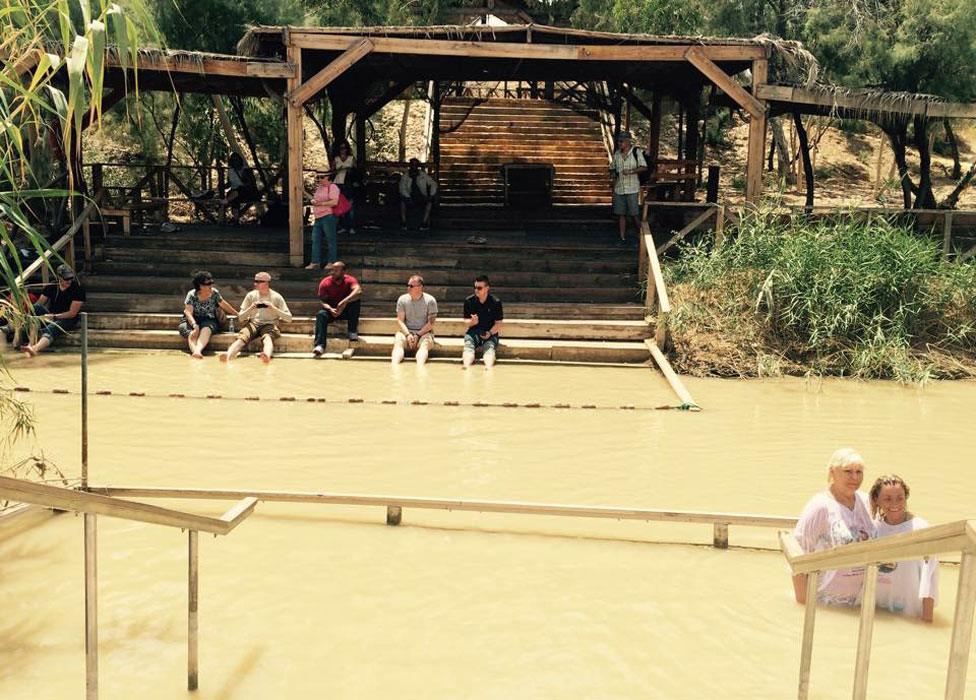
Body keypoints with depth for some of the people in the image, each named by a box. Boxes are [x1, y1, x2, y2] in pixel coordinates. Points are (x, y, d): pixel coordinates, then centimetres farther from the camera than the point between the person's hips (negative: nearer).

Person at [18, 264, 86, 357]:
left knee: (50, 329, -35)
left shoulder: (78, 288, -11)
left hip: (68, 319, -5)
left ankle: (34, 349, -66)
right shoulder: (51, 286, 3)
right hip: (51, 317, 5)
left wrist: (53, 316, -23)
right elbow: (38, 304, 2)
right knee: (36, 308, -25)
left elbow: (72, 313, -14)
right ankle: (31, 343, -40)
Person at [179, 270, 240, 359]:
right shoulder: (192, 295, -7)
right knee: (192, 333, -35)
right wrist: (195, 325, -33)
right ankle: (194, 351, -62)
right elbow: (188, 312, -16)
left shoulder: (214, 293, 2)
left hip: (209, 320, 0)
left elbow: (224, 305, 16)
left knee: (206, 330, -35)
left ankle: (198, 350, -61)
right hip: (192, 321, 0)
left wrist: (237, 314, 23)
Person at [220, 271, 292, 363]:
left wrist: (274, 308, -12)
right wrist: (250, 309, -8)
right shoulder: (251, 295, 10)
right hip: (253, 323, 2)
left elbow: (288, 318, -1)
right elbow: (240, 318, 11)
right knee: (242, 337, -32)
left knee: (268, 337, -39)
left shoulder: (276, 297, 4)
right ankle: (228, 355, -58)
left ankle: (267, 355, -71)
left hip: (269, 325, -2)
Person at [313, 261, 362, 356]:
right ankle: (320, 345, -44)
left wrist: (344, 302, -48)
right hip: (331, 309, 1)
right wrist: (330, 309, -35)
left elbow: (358, 291, -35)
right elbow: (323, 301, -13)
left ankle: (352, 331, -22)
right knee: (321, 315, -32)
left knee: (356, 301, -30)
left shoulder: (350, 280, -14)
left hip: (347, 310, -1)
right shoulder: (325, 282, -9)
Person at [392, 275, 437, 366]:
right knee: (398, 342, -30)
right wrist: (407, 334, -16)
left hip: (424, 332, -2)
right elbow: (400, 320, 2)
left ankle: (420, 367, -59)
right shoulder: (402, 299, 5)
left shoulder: (430, 300, -2)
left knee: (424, 344, -35)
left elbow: (431, 323, -4)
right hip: (407, 331, 2)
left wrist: (418, 335, -16)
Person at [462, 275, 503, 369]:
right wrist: (472, 322, -17)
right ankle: (466, 366, -55)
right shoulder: (469, 301, 3)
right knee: (468, 345, -30)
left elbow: (498, 323, 0)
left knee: (490, 347, -32)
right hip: (473, 331, 1)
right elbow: (466, 321, 7)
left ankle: (488, 367, -58)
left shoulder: (495, 302, -2)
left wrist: (490, 333, -18)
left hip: (490, 332, -1)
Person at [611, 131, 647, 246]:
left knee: (634, 214, -4)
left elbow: (644, 167, -7)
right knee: (621, 214, 5)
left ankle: (640, 235, 11)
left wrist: (631, 171, -19)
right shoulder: (616, 154, 11)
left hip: (632, 189, -5)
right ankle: (622, 238, 11)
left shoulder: (636, 152, -4)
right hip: (619, 189, 5)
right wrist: (614, 187, 13)